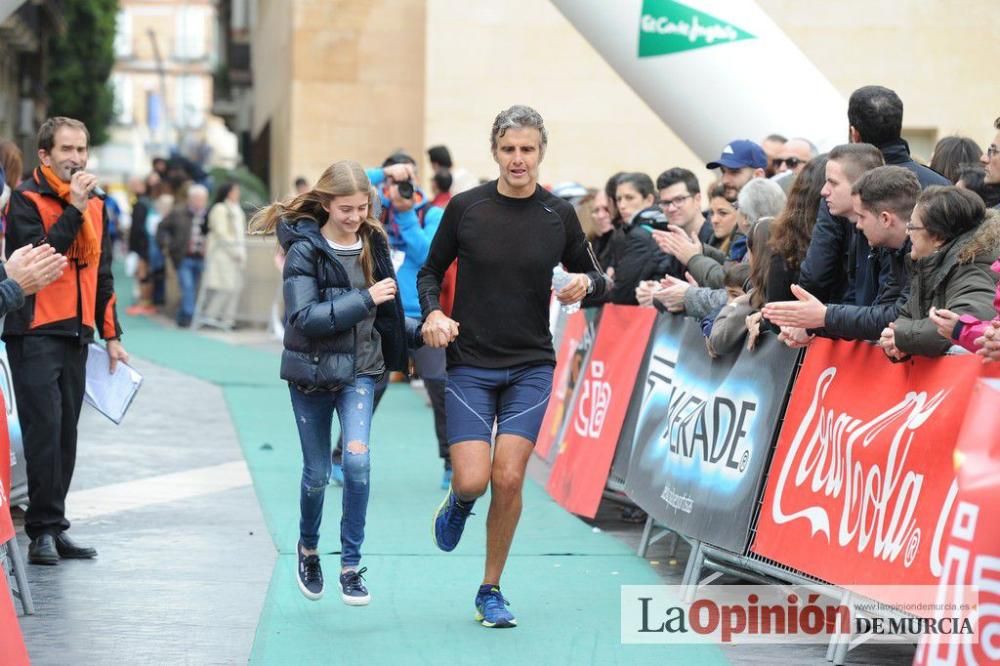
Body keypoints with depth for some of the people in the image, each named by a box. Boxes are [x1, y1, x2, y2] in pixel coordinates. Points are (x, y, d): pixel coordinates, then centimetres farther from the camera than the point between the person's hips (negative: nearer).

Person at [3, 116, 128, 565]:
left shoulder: (95, 205, 16)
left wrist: (111, 335, 18)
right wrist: (72, 208, -20)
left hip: (76, 333, 6)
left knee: (66, 434, 6)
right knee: (45, 430, -10)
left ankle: (53, 528, 11)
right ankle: (44, 530, -6)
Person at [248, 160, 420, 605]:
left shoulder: (373, 243, 2)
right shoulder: (305, 249, -12)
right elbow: (304, 318, -23)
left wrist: (418, 333, 10)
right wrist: (364, 300, -26)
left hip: (359, 368, 2)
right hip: (311, 370, -2)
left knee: (357, 458, -18)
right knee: (317, 472, 8)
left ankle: (351, 565, -8)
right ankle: (308, 548, 36)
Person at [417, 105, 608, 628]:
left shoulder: (559, 215, 1)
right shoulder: (465, 208, -3)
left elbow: (593, 277, 13)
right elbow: (430, 271, 7)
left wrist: (585, 283, -11)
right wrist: (433, 313, -12)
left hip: (531, 366, 1)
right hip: (470, 364, -1)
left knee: (508, 478, -8)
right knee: (473, 480, -11)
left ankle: (491, 591, 10)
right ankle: (458, 502, 29)